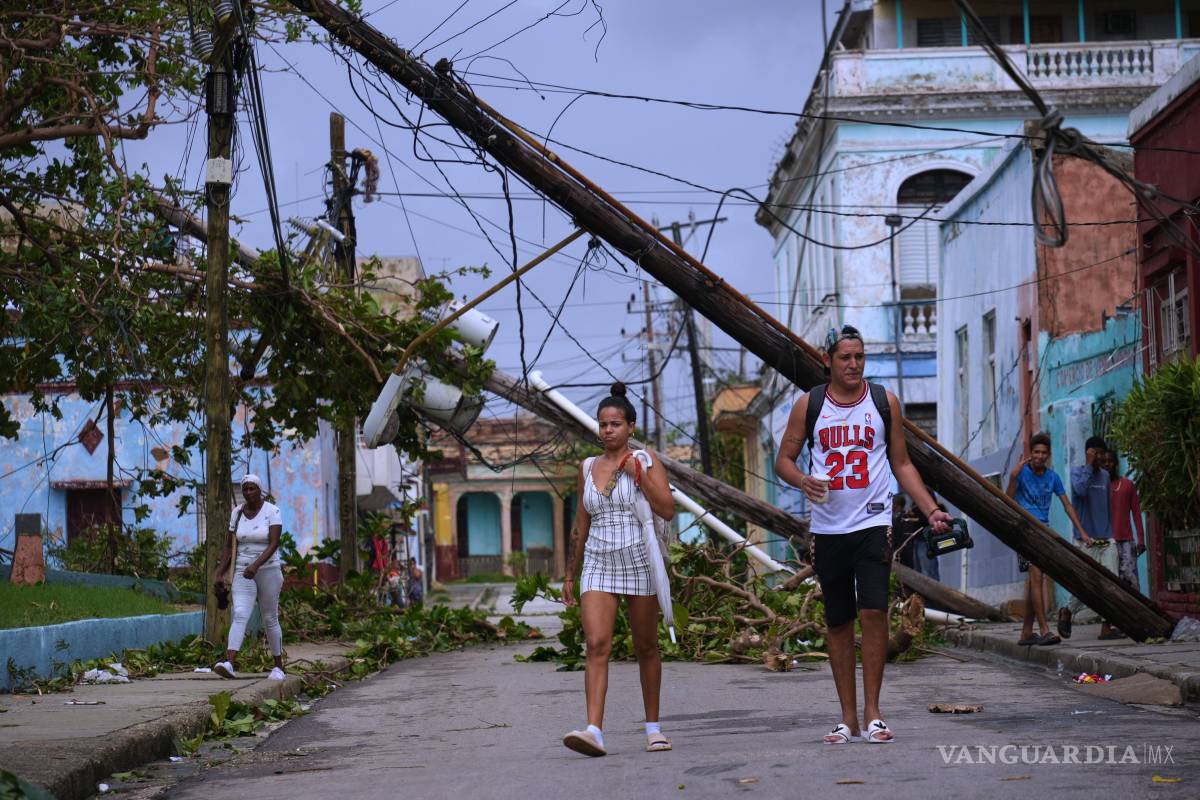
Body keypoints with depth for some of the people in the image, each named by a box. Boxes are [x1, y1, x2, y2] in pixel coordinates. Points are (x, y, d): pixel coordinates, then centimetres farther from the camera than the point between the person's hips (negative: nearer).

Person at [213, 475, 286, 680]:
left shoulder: (272, 511, -10)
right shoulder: (238, 512, 4)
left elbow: (274, 544, -20)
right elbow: (229, 545, 9)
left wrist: (256, 565, -34)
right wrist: (220, 574, 1)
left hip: (268, 571, -3)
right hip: (244, 574, 3)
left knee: (270, 619, 6)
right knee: (239, 615, -16)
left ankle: (279, 667, 23)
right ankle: (229, 664, -32)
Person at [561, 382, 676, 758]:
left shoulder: (645, 460, 0)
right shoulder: (587, 468, 11)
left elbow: (667, 510, -10)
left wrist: (637, 473, -16)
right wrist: (570, 574, 18)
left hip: (639, 564, -2)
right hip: (598, 566, 2)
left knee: (646, 648, 8)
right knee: (597, 645, -14)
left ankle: (653, 726, 22)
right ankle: (594, 731, -23)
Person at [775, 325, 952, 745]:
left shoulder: (884, 402, 5)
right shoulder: (809, 405, 4)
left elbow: (901, 463, 10)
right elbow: (783, 460, 8)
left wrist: (931, 510, 0)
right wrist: (803, 481, -14)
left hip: (873, 524, -1)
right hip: (828, 528, 1)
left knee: (874, 612, -14)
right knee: (838, 622, 6)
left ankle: (872, 712, -6)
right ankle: (848, 717, 13)